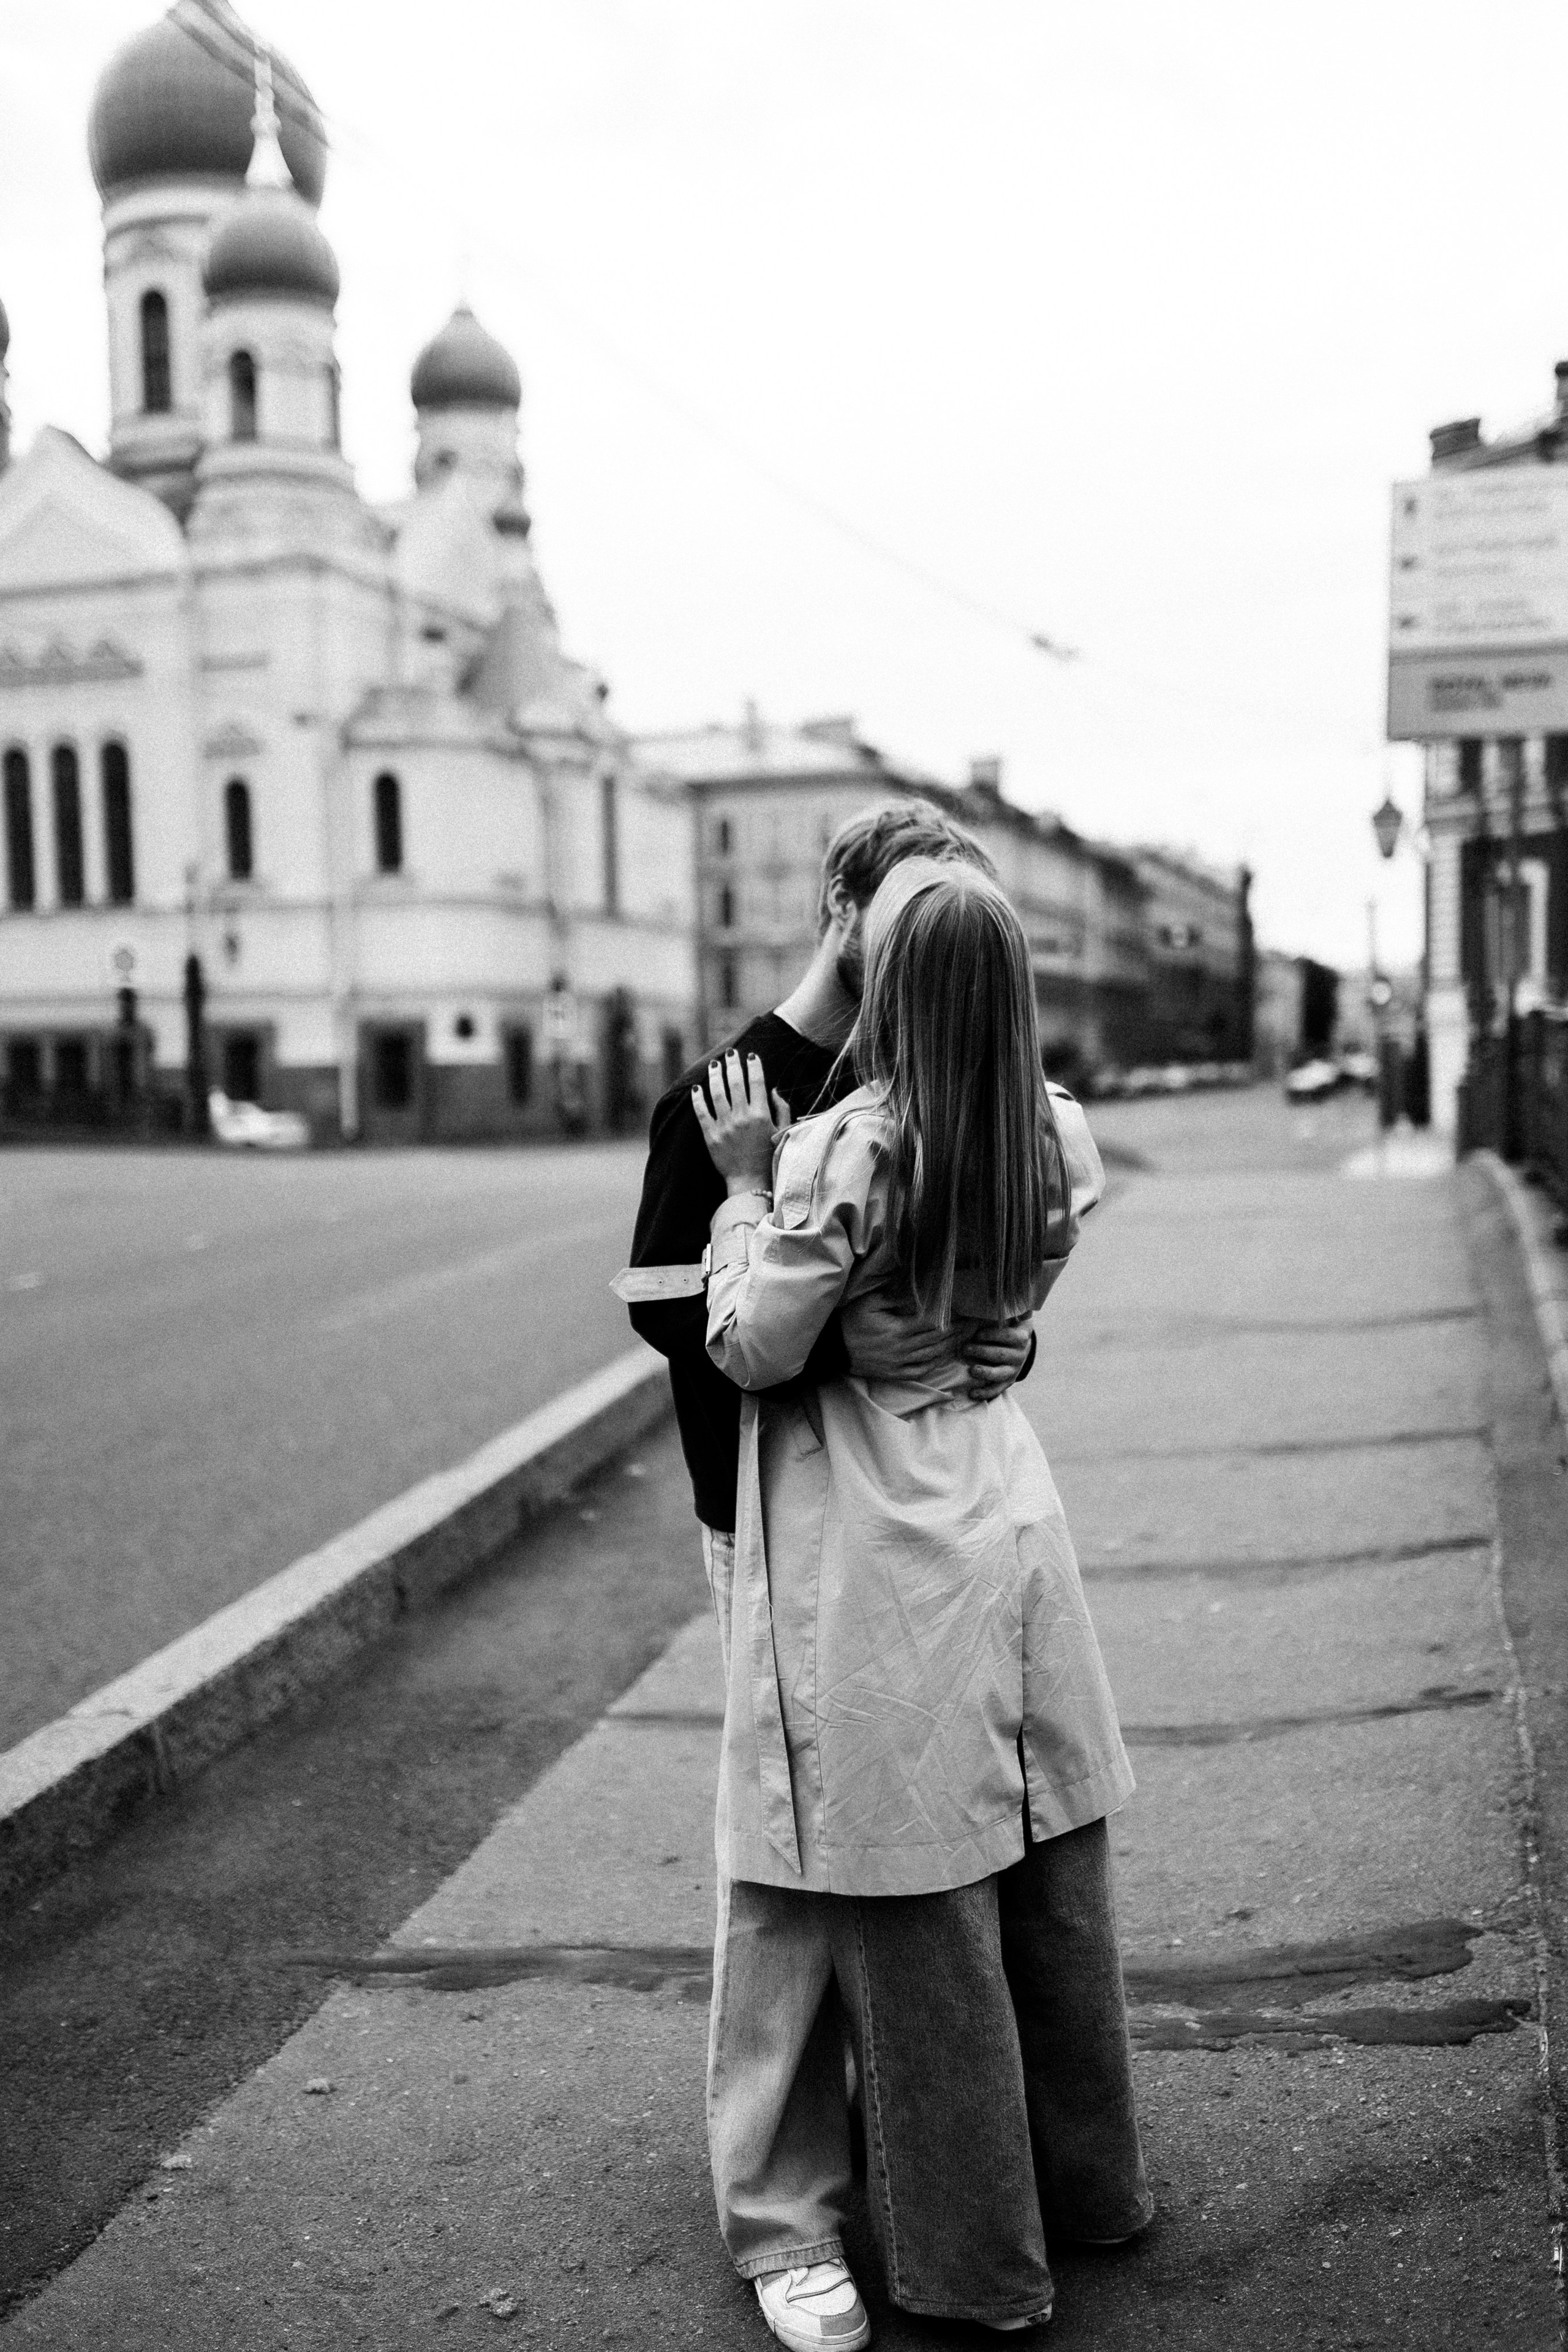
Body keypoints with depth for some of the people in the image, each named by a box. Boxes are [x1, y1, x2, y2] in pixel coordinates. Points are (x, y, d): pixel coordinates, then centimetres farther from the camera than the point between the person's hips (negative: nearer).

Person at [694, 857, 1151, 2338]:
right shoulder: (1053, 1142, 0)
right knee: (1052, 1880, 20)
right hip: (1007, 1518, 7)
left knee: (924, 1919, 7)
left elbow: (752, 1350, -13)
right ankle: (1088, 2185, 39)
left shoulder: (840, 1152, -20)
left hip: (884, 1557, -6)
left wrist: (747, 1187, -4)